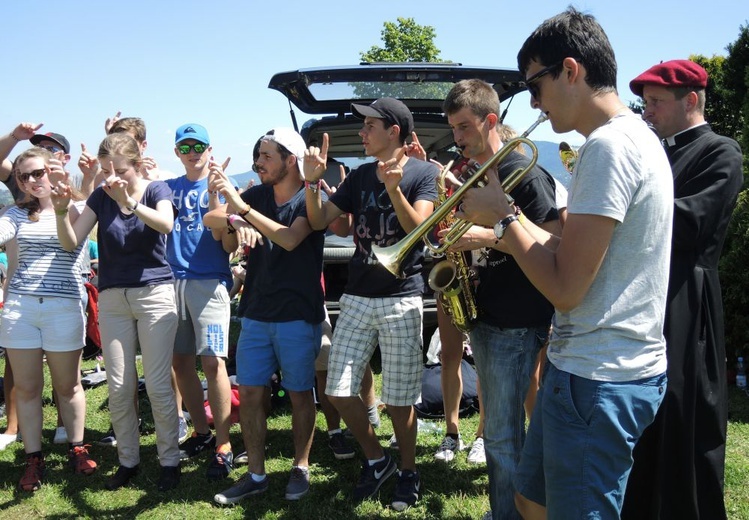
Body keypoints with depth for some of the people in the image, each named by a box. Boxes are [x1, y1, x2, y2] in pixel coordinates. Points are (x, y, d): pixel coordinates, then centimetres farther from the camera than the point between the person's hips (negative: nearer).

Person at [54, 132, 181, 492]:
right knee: (118, 387, 5)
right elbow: (71, 243, -2)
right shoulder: (100, 197, 5)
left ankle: (169, 460, 12)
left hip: (155, 293, -3)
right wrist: (61, 211, -20)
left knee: (157, 384, -2)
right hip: (112, 298, 3)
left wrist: (130, 203, -40)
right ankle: (128, 460, 20)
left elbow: (166, 224, -24)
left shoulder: (156, 190, -3)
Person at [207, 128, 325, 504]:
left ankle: (300, 468, 21)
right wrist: (232, 218, -22)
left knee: (299, 393, 6)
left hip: (298, 316, -5)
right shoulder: (257, 195, 5)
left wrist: (240, 205, -31)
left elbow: (290, 239, -27)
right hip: (256, 313, 5)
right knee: (249, 393, 5)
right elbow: (209, 220, 1)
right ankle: (256, 474, 16)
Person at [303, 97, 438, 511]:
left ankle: (408, 471, 24)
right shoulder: (360, 175, 11)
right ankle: (376, 460, 24)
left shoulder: (423, 173, -3)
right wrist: (312, 181, -8)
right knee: (338, 392, 3)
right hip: (357, 297, 5)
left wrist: (393, 189, -32)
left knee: (399, 399, 1)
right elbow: (319, 221, 8)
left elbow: (418, 226, -17)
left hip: (401, 299, -5)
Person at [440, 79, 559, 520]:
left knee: (503, 437, -3)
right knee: (498, 430, 17)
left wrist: (490, 236, -24)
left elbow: (555, 243, -18)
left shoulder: (525, 174, -12)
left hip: (516, 325, -8)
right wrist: (459, 240, 0)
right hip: (483, 317, 8)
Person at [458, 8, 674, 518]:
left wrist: (502, 216, -10)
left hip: (598, 380, -10)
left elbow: (566, 288, -22)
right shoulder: (635, 135, 13)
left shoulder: (608, 145, -20)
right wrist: (502, 220, 9)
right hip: (585, 366, 10)